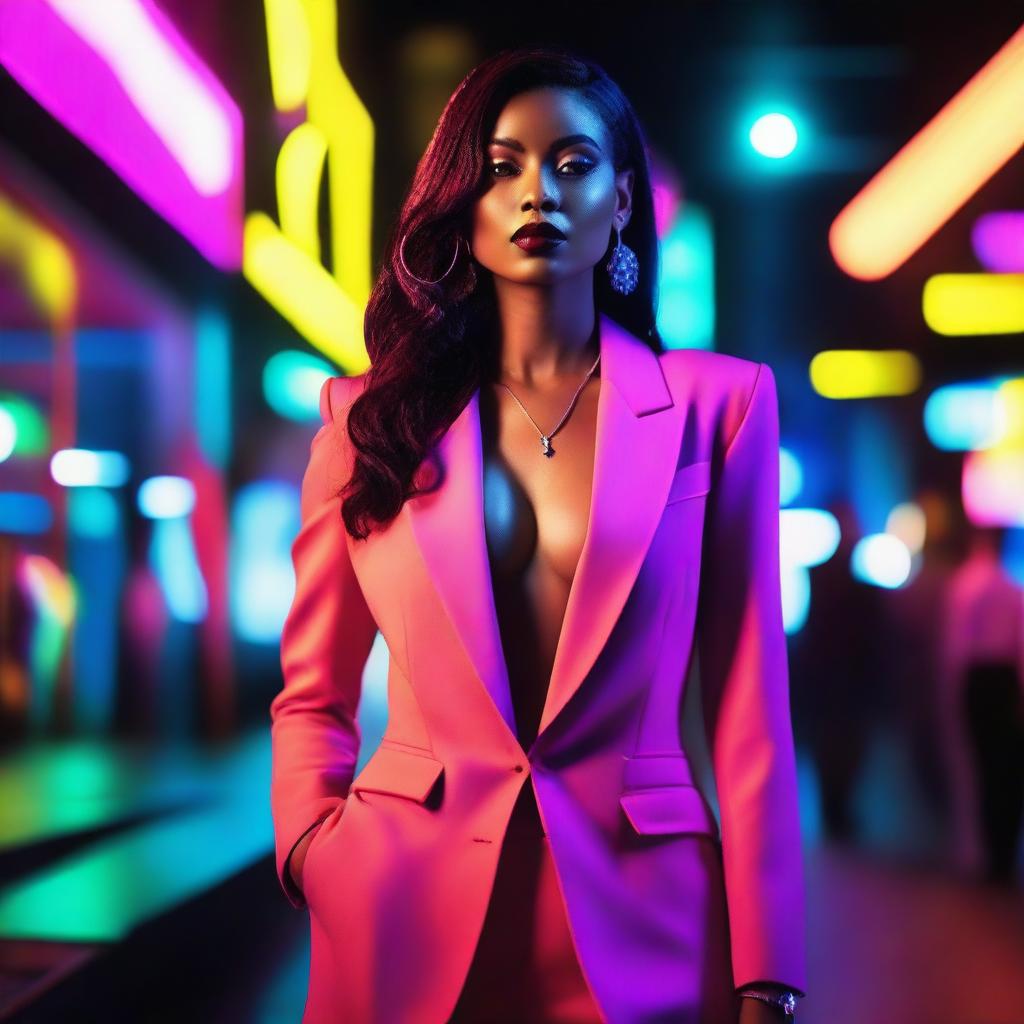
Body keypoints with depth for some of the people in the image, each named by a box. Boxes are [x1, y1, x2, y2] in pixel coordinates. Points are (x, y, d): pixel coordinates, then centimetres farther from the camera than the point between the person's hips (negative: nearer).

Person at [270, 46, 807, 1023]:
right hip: (409, 921, 1)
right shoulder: (373, 413, 4)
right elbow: (312, 695, 11)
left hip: (636, 925, -1)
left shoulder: (717, 402, 0)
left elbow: (749, 711, -1)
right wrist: (317, 855, -7)